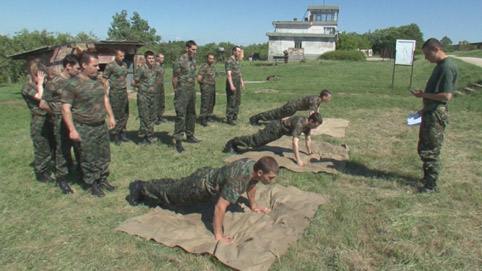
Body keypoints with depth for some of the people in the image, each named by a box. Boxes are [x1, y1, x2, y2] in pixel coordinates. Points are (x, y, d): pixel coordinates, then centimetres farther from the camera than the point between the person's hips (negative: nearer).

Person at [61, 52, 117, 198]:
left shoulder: (98, 81, 8)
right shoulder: (73, 84, -13)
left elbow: (105, 98, 20)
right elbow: (66, 109, -15)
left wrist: (111, 116, 15)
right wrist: (72, 130, -18)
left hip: (101, 126, 6)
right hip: (84, 129, -6)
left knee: (104, 154, 14)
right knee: (89, 158, 5)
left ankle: (102, 179, 31)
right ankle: (92, 184, 21)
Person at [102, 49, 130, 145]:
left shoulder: (125, 65, 10)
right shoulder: (110, 66, -9)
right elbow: (104, 79, -7)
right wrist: (106, 92, -9)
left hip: (124, 92, 6)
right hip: (114, 92, -6)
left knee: (125, 114, 10)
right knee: (116, 115, -1)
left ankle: (122, 133, 23)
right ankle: (115, 135, 10)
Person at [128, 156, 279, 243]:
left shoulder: (253, 165, -15)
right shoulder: (237, 181, -41)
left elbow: (251, 184, 6)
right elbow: (220, 207, -39)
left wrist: (253, 206, 15)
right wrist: (218, 236, -31)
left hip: (209, 174, 8)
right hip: (200, 187, -8)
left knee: (175, 186, 30)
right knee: (168, 194, 17)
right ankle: (140, 188, 39)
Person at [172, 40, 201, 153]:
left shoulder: (193, 60, 12)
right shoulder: (179, 61, -12)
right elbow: (175, 78, -8)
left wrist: (193, 87, 14)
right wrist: (176, 91, -5)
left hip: (192, 90, 8)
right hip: (182, 91, -8)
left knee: (191, 114, 15)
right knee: (181, 115, -9)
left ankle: (190, 136, 28)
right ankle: (178, 140, -7)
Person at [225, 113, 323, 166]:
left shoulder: (308, 123, -6)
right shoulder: (300, 123, -35)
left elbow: (308, 139, 10)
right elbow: (295, 142, -40)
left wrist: (310, 153, 13)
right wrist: (298, 160, -41)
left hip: (280, 129, 9)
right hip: (275, 128, -9)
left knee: (258, 140, 18)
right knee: (255, 140, 0)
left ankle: (236, 141, 32)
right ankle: (232, 142, 16)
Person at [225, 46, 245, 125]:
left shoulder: (237, 61, 16)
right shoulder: (229, 61, -12)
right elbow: (229, 74, -20)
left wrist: (242, 82, 21)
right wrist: (231, 85, -26)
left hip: (237, 83, 9)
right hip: (232, 83, -9)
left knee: (237, 101, 14)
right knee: (231, 102, -6)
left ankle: (235, 116, 25)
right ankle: (229, 119, 0)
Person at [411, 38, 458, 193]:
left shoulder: (447, 67, -16)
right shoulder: (440, 65, 15)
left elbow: (447, 95, -22)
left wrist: (424, 95, -15)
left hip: (437, 115, -10)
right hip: (430, 112, 10)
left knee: (431, 151, -2)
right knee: (423, 148, 17)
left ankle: (431, 185, 9)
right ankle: (427, 177, 31)